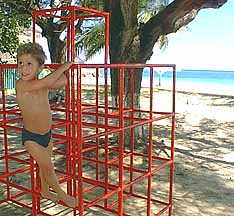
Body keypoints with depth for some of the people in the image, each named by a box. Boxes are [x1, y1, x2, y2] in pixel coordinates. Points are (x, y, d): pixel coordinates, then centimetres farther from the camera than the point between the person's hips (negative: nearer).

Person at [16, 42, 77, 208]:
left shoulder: (43, 85, -7)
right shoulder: (21, 85, -23)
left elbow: (62, 81, -12)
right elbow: (45, 82, -35)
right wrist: (64, 67, -25)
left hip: (47, 134, 6)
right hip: (31, 137, -5)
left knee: (44, 165, 24)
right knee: (48, 168, 6)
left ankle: (45, 191, 47)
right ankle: (61, 194, 28)